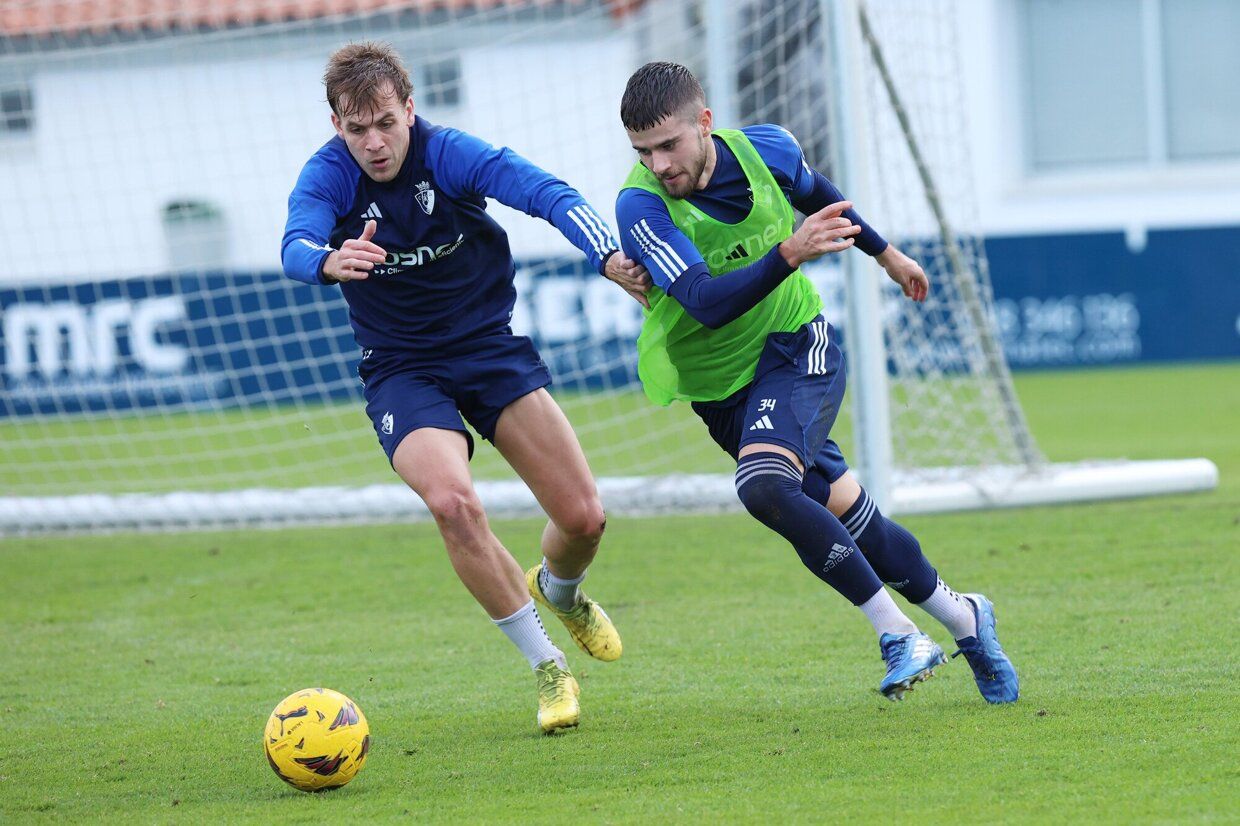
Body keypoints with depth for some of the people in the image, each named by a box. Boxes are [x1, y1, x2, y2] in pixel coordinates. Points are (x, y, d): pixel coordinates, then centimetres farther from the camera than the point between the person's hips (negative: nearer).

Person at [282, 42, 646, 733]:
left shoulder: (448, 154, -15)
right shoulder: (328, 176, -13)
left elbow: (545, 192, -29)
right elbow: (296, 245, -33)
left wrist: (608, 254, -47)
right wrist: (329, 261, -58)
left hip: (491, 346, 1)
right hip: (402, 372, -1)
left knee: (584, 517, -7)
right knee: (452, 501, -28)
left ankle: (558, 590, 34)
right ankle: (549, 669, -10)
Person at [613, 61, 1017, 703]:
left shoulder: (764, 150, -11)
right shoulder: (640, 206, -22)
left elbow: (813, 193, 14)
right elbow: (707, 303, -33)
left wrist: (884, 252, 29)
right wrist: (789, 253, -47)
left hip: (796, 348, -1)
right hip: (718, 382, 1)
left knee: (764, 485, -29)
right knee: (849, 520, 4)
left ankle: (898, 634, -20)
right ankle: (962, 619, 26)